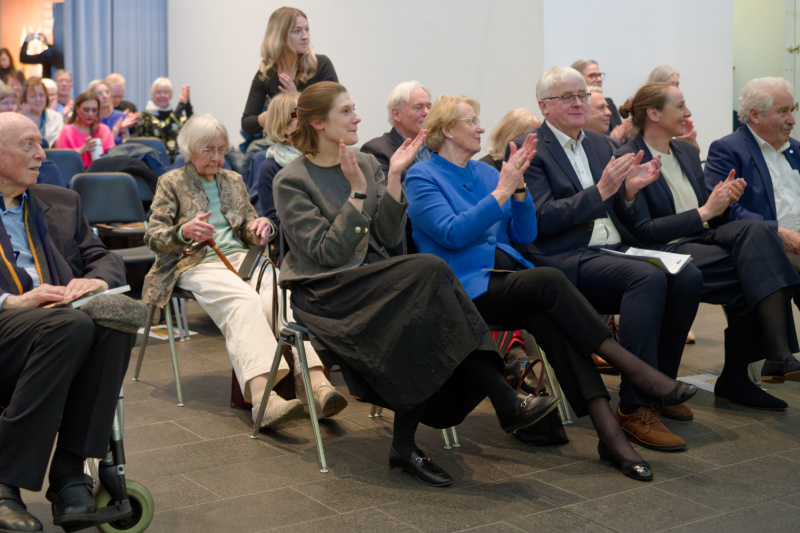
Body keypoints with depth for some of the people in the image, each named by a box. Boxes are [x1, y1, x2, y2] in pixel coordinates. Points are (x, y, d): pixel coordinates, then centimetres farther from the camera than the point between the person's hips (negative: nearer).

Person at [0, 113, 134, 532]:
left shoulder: (61, 203, 27)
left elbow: (105, 258, 19)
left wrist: (96, 280, -5)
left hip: (61, 319, 4)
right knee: (71, 325, -36)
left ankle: (70, 475, -25)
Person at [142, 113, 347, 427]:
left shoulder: (233, 180, 24)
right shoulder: (172, 182, 10)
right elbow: (152, 237, 2)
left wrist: (261, 226, -1)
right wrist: (183, 232, -20)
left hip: (239, 257, 4)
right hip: (197, 265, -4)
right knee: (243, 300, -37)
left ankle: (318, 384, -48)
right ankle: (262, 394, -56)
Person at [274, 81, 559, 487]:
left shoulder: (366, 164, 13)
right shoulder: (291, 181, -4)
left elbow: (388, 237, 2)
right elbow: (328, 252, -14)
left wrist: (393, 178, -8)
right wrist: (357, 194, -16)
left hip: (373, 283, 6)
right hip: (324, 294, -6)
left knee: (423, 320, -29)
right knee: (428, 272, -29)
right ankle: (505, 403, -28)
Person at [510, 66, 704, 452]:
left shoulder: (597, 144, 22)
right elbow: (541, 220, -13)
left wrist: (629, 185, 1)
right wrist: (600, 191, -18)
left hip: (613, 250, 7)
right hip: (564, 260, -7)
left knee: (688, 276, -18)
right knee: (649, 277, -32)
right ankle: (635, 408, -27)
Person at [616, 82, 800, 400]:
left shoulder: (686, 152, 18)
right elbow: (644, 232, -14)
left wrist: (722, 202, -1)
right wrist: (703, 213, -15)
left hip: (703, 237, 7)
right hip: (667, 252, -7)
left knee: (754, 231, -25)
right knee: (752, 269, -27)